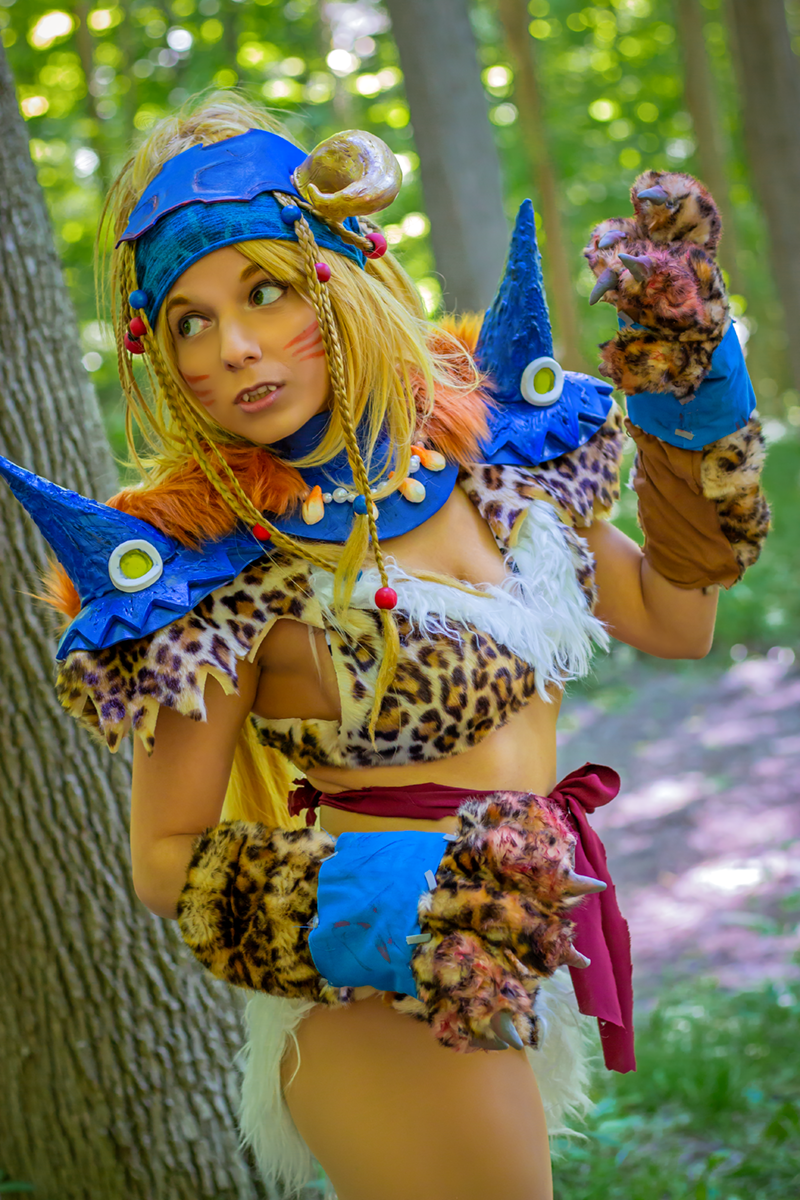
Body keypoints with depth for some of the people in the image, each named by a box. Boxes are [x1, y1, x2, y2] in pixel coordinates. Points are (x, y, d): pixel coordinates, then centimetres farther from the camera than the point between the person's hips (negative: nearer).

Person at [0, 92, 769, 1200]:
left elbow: (674, 623, 9)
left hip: (510, 984, 6)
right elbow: (164, 860, -12)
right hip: (393, 1022, -6)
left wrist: (692, 408, 0)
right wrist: (374, 903, -29)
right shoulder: (218, 560, -17)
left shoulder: (485, 446, -3)